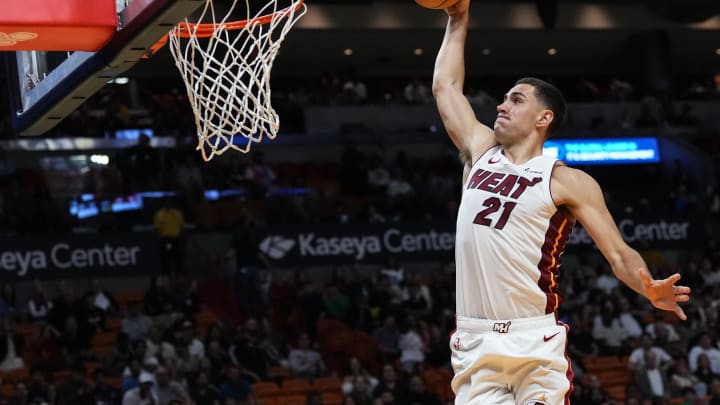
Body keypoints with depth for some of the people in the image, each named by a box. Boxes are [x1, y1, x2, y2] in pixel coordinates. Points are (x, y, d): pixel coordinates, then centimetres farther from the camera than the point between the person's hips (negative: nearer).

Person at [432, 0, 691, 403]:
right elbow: (446, 86, 27)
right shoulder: (481, 153, 15)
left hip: (535, 343, -4)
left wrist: (650, 289, -25)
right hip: (474, 342, 4)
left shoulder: (567, 181, 0)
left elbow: (619, 252, -5)